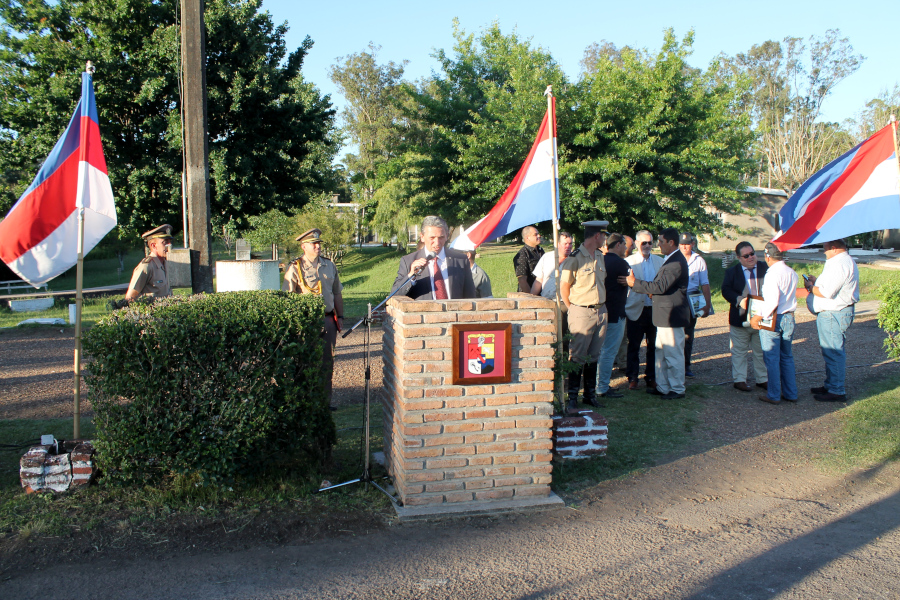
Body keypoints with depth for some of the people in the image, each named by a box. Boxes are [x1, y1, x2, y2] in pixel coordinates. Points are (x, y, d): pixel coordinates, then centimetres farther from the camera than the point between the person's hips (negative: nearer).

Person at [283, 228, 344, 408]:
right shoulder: (295, 268, -5)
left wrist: (340, 316, 13)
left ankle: (326, 401, 20)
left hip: (328, 320, 5)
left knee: (327, 363, 10)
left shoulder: (329, 266, 11)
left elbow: (337, 294, 18)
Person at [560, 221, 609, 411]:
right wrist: (572, 309, -3)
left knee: (593, 356, 12)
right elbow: (564, 287, -8)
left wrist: (601, 306, 13)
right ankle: (572, 397, 4)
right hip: (581, 313, -7)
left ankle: (590, 394, 21)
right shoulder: (575, 258, -12)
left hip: (600, 311, 7)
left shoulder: (600, 257, 12)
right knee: (577, 356, -3)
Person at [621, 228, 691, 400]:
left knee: (673, 354, 0)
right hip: (665, 315, 11)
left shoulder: (676, 262, -20)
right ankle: (663, 386, 25)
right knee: (661, 353, 16)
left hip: (672, 316, -11)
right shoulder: (670, 260, 14)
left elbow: (661, 286, -25)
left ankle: (677, 389, 11)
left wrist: (634, 283, -20)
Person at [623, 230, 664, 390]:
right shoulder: (629, 262, 0)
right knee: (634, 346, 4)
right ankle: (632, 377, 14)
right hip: (636, 310, -2)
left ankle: (651, 377, 18)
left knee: (653, 346, 7)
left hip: (655, 309, 3)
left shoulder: (659, 261, 10)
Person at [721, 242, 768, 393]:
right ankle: (739, 379, 16)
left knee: (761, 351, 13)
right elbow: (726, 290, -10)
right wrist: (740, 300, -25)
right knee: (739, 351, 7)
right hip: (741, 318, -1)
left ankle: (762, 379, 26)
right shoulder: (732, 271, 0)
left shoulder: (765, 268, 2)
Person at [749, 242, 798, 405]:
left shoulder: (772, 273, -17)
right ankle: (790, 393, 21)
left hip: (772, 319, -7)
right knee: (787, 357, 16)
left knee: (771, 358, 2)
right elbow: (791, 298, 14)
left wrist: (758, 317, -16)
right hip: (789, 318, 7)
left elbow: (772, 301, -24)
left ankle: (774, 395, 9)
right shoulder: (792, 273, 6)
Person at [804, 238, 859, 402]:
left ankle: (837, 392, 0)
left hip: (834, 315, -11)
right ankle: (830, 386, 28)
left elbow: (826, 292, -25)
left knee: (833, 353, -5)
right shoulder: (846, 260, 16)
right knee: (832, 352, 18)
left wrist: (811, 287, -7)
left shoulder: (840, 264, -20)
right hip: (837, 312, 11)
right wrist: (817, 282, 11)